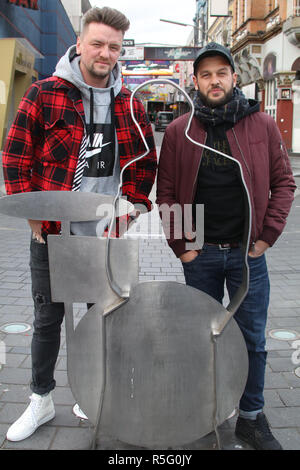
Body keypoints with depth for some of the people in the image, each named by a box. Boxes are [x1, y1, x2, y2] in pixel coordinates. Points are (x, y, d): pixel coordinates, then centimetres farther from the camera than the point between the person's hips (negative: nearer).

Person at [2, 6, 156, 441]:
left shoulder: (129, 104, 4)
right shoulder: (45, 94, -5)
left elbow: (145, 163, 11)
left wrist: (131, 208, 1)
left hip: (108, 236, 3)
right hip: (52, 234, -2)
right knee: (47, 319, 10)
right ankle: (41, 401, 30)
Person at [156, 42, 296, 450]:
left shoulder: (262, 125, 1)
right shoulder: (178, 132, 1)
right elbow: (166, 192, 3)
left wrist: (267, 236, -4)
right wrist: (180, 245, -3)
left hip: (247, 253, 0)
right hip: (200, 254, 0)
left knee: (253, 340, 9)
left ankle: (252, 417, 26)